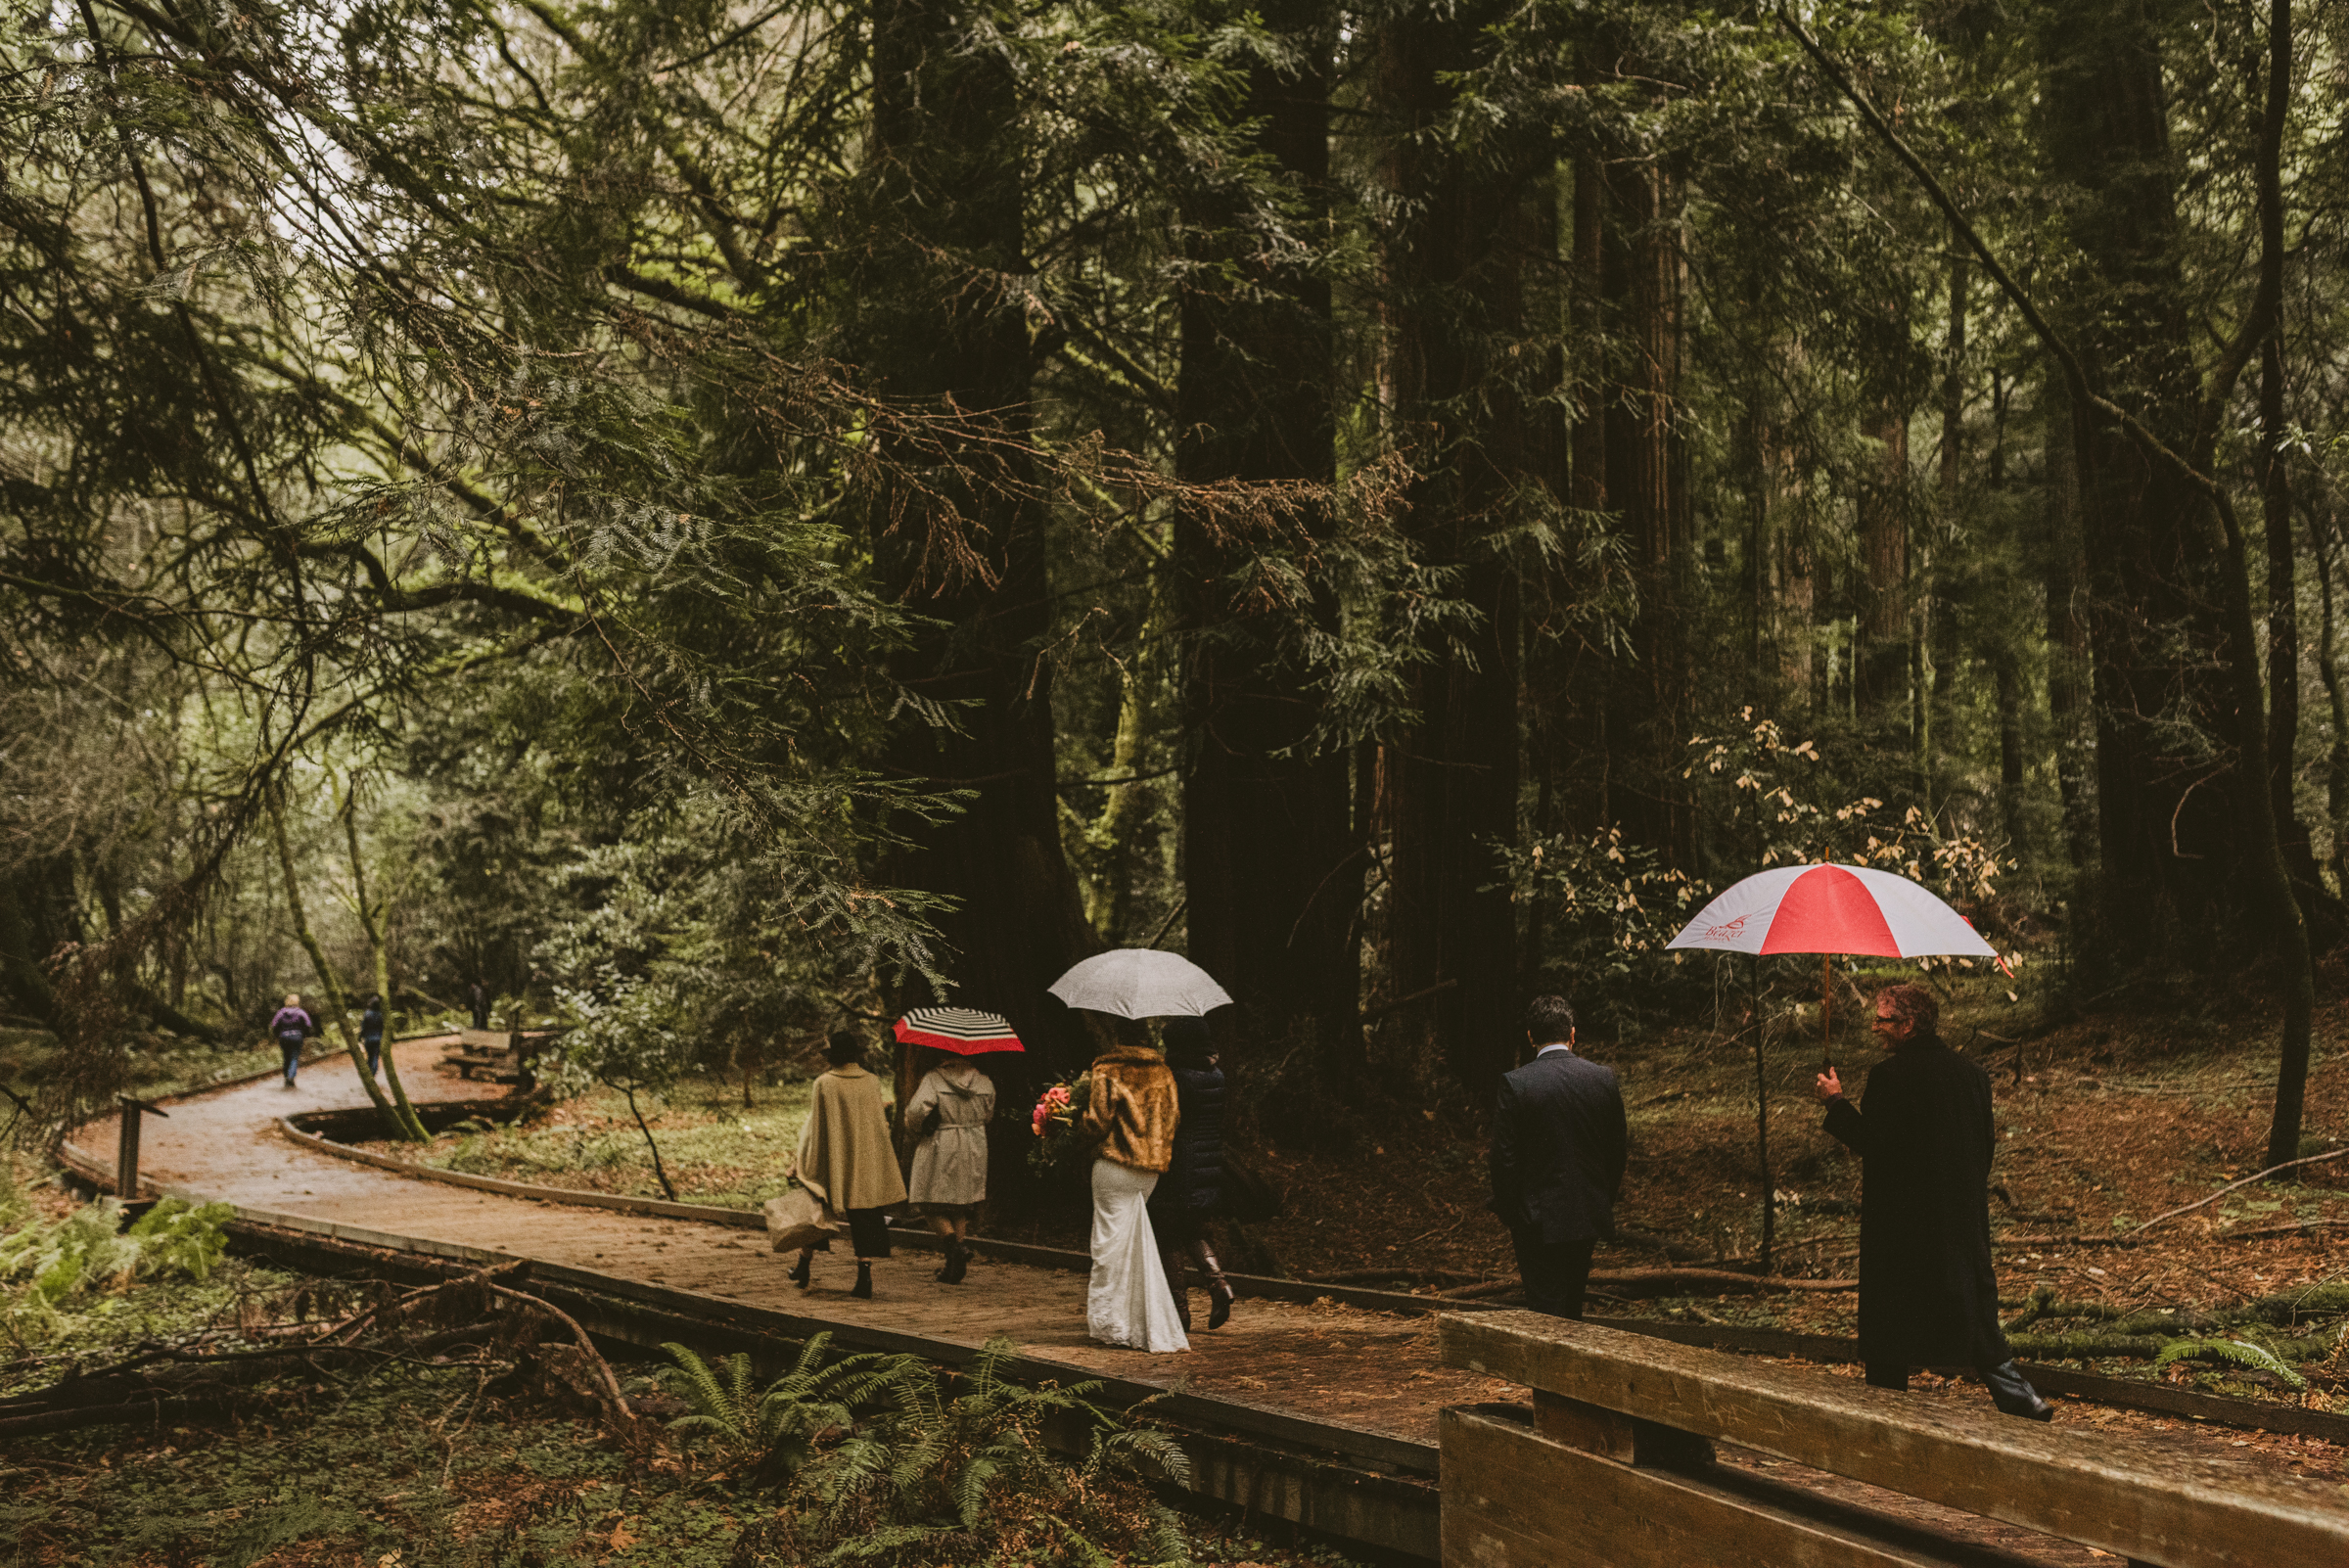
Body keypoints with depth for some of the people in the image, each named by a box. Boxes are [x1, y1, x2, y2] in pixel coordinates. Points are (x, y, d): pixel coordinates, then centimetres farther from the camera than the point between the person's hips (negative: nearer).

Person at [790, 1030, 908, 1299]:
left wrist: (808, 1171, -1)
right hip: (868, 1165, 2)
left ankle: (804, 1269, 28)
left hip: (833, 1164, -2)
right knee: (866, 1220, 4)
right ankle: (864, 1279, -5)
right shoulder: (873, 1082, -2)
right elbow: (882, 1125, 6)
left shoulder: (824, 1084, -10)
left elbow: (816, 1128, -8)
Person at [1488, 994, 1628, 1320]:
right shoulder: (1603, 1078, -2)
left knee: (1547, 1314, 1)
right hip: (1589, 1217, 4)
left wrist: (1509, 1217, 0)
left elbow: (1504, 1159, -12)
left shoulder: (1515, 1084, -14)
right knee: (1572, 1307, 20)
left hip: (1538, 1220, -4)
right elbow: (1620, 1150, 5)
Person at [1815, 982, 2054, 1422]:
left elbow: (1872, 1143, -19)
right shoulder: (1972, 1072, 5)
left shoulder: (1889, 1075, -15)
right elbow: (1985, 1144, 9)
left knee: (1888, 1316, 6)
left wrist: (1836, 1102, -8)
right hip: (1963, 1217, 6)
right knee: (1974, 1309, 12)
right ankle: (2019, 1398, 5)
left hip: (1900, 1220, -6)